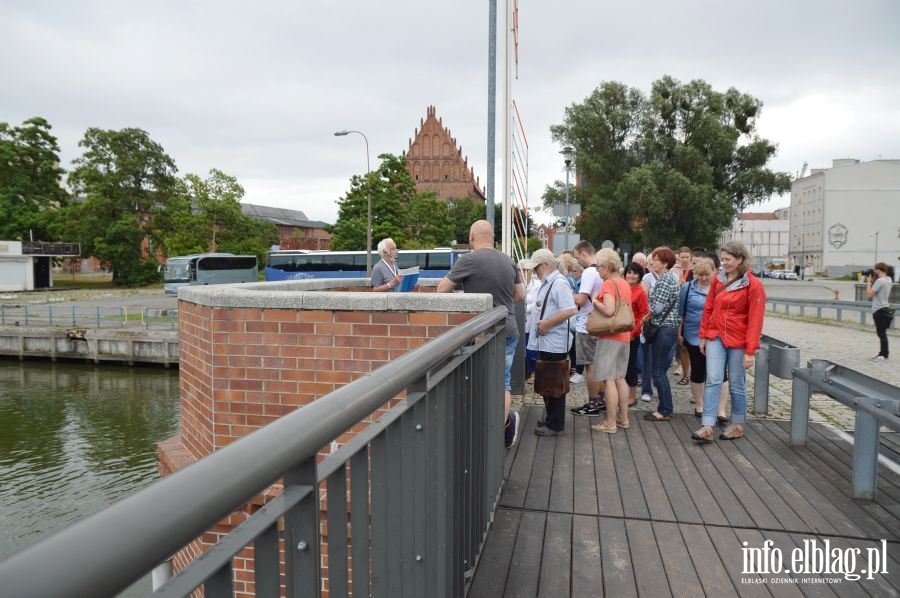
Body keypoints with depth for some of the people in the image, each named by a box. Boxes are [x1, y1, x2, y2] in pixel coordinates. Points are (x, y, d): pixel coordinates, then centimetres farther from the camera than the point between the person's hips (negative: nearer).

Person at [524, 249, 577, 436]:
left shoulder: (559, 283, -16)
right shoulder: (547, 283, 15)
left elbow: (570, 310, -26)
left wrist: (547, 323, -21)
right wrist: (538, 323, 13)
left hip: (554, 344, -10)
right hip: (545, 342, 10)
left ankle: (555, 425, 9)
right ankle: (550, 419, 30)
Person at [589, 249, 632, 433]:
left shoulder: (608, 284, -14)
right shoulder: (625, 283, 11)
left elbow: (609, 310, -26)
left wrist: (595, 302, -11)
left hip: (610, 337, -9)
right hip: (624, 336, 9)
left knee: (609, 379, -4)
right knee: (620, 378, 16)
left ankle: (610, 423, 1)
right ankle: (623, 418, 23)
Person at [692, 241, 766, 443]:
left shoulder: (753, 285, -10)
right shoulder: (718, 280, 5)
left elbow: (755, 320, -12)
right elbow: (708, 309, 11)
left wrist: (751, 350, -14)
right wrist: (703, 336, 10)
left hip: (738, 341, -3)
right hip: (716, 337, 3)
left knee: (736, 384, 8)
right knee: (713, 380, -4)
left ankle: (738, 426, 25)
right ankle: (707, 427, -5)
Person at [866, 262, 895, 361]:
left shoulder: (880, 281, -19)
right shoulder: (888, 279, 10)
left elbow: (869, 294, -21)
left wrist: (869, 281, -11)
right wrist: (873, 281, 9)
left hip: (880, 310, -9)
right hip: (884, 309, 9)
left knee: (881, 333, -5)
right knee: (881, 333, 15)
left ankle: (884, 355, -2)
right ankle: (882, 353, 21)